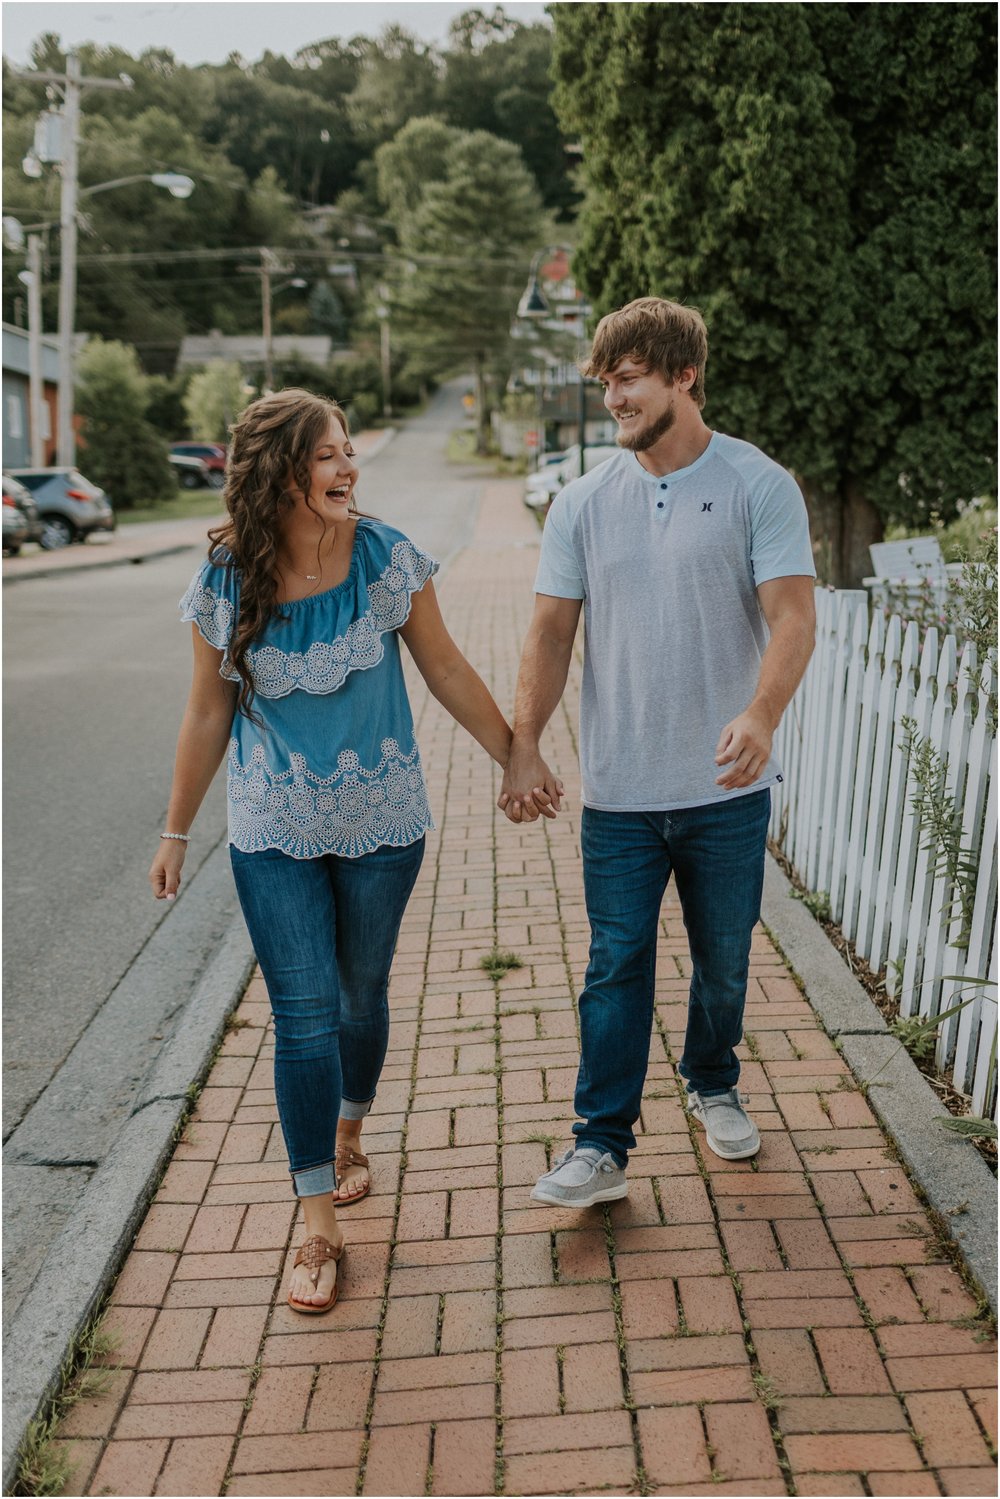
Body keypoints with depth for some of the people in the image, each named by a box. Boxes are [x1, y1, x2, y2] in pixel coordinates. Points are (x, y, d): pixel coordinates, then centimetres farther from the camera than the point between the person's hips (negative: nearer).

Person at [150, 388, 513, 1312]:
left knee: (362, 993, 16)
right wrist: (177, 830, 7)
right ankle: (320, 1224, 11)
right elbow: (209, 712, 1)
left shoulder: (386, 559, -12)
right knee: (303, 1014, -1)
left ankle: (348, 1137, 45)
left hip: (381, 823, 1)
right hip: (274, 833, 0)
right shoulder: (225, 583, -10)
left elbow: (445, 668, 0)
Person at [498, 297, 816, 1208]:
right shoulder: (584, 504, 4)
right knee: (616, 965, 4)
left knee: (724, 961, 15)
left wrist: (760, 714, -33)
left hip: (727, 787, -1)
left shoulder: (759, 487, -5)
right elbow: (552, 631, 3)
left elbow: (792, 616, -14)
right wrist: (523, 746, -9)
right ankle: (601, 1145, 14)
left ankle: (714, 1087, 41)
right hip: (619, 790, 1)